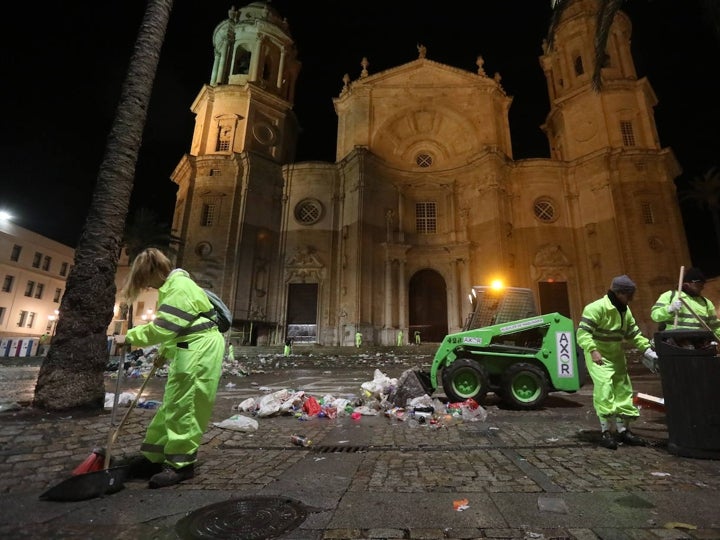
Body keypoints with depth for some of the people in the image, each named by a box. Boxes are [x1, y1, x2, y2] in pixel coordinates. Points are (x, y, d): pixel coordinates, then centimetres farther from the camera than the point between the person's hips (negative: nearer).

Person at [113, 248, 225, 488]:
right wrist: (164, 352, 28)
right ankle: (153, 458, 27)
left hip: (200, 354, -11)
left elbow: (163, 327, -21)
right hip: (189, 352, 11)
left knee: (183, 408, -3)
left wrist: (129, 337, -11)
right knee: (171, 406, 16)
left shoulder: (179, 287, -16)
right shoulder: (174, 286, 18)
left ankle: (181, 464, 9)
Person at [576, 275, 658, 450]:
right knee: (604, 390, -17)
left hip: (617, 357, 9)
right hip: (598, 357, -9)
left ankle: (623, 430, 27)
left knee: (624, 391, 13)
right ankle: (606, 432, -9)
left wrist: (648, 350, 4)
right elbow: (583, 332, -27)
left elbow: (634, 334, 16)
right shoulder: (596, 308, -21)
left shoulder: (625, 310, 8)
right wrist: (593, 350, -39)